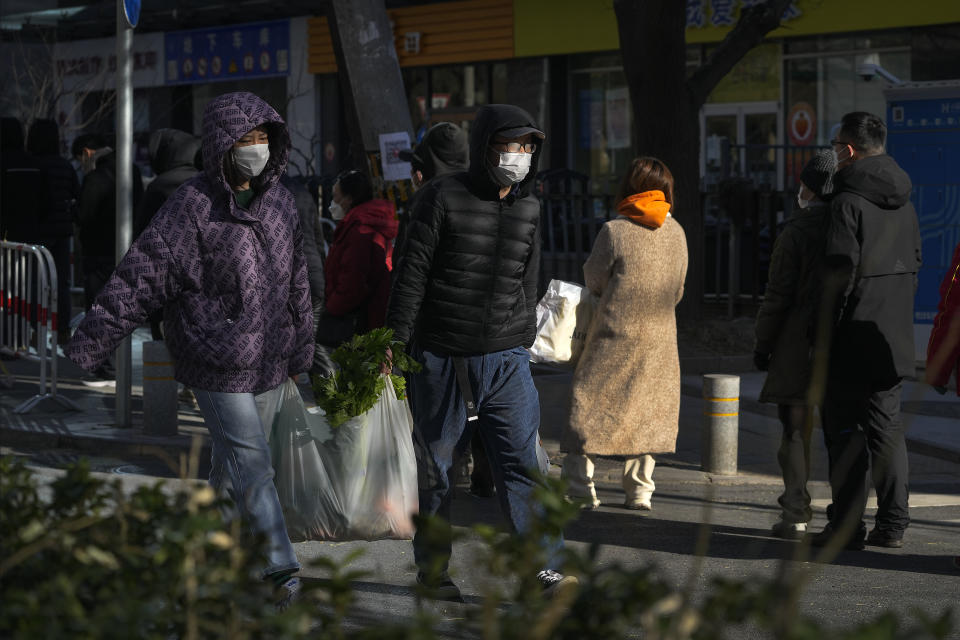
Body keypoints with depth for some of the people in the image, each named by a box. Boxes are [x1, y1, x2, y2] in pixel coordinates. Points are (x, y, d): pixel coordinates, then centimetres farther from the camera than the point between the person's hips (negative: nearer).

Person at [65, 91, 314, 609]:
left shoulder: (279, 202, 5)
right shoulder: (192, 207, -15)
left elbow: (296, 284, 16)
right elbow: (137, 282, -17)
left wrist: (300, 351, 20)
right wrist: (82, 351, -20)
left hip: (263, 359, 6)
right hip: (216, 361, -6)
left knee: (229, 459, 16)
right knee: (251, 460, -7)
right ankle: (279, 570, -1)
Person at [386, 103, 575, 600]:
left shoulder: (529, 207, 9)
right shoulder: (445, 196, -7)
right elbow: (412, 271, -7)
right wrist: (396, 340, -9)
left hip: (505, 359, 3)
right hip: (441, 358, -3)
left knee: (521, 461, -5)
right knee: (436, 465, 7)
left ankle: (543, 568, -5)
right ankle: (432, 568, 20)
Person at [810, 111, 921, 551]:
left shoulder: (849, 202, -13)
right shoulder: (904, 202, 12)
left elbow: (841, 272, -17)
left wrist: (824, 330, -11)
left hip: (855, 335, -7)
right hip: (894, 339, 7)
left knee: (846, 431, -2)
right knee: (887, 426, 13)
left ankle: (846, 526, -1)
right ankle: (892, 523, 12)